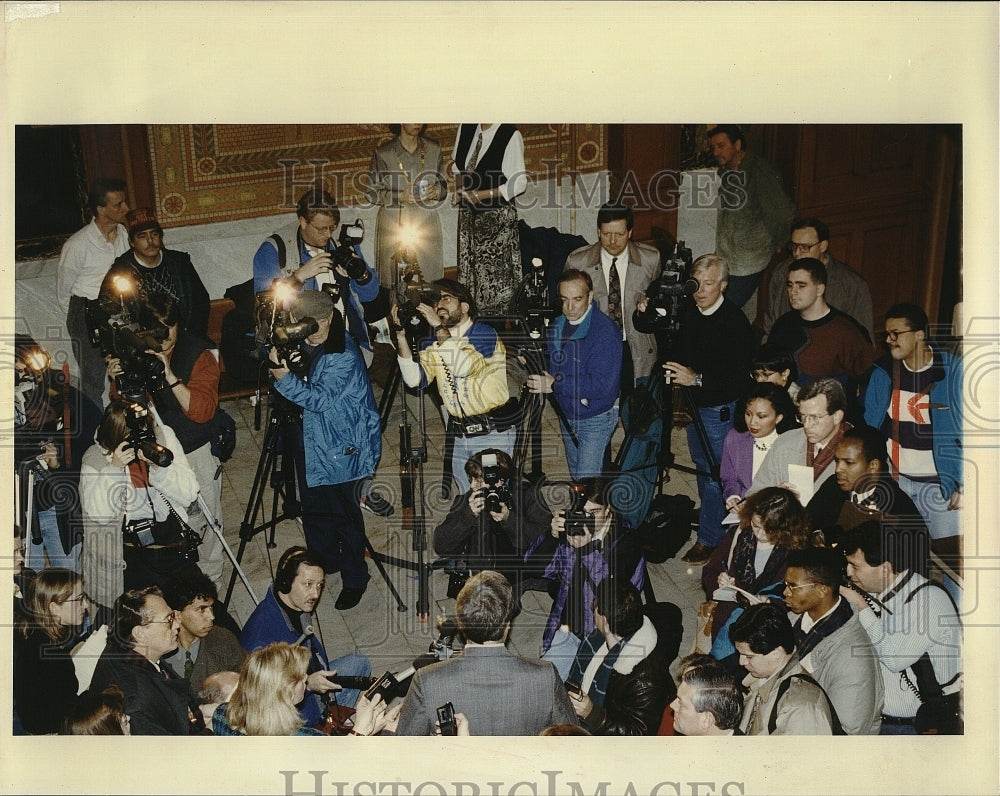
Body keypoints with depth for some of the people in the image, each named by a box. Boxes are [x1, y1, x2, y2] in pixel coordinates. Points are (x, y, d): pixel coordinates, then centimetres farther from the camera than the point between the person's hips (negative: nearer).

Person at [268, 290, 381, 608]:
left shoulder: (343, 355, -22)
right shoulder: (301, 345, 2)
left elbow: (319, 399, -28)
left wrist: (284, 378, -37)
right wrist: (278, 359, -7)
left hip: (342, 447, -8)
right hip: (309, 442, 8)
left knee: (344, 513, 0)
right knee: (313, 507, 18)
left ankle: (355, 579, 16)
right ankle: (324, 562, 38)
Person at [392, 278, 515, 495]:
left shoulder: (485, 334, -8)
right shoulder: (434, 343, 9)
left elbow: (462, 367, -26)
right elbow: (414, 380, -7)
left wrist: (440, 327, -22)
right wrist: (401, 333, -12)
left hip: (493, 435, -6)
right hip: (459, 436, 6)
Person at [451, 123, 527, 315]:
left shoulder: (511, 135, -15)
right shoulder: (465, 128, 5)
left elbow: (519, 183, -14)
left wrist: (481, 195, -17)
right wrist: (459, 189, 1)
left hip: (498, 215, -6)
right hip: (467, 212, 6)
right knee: (467, 270, 11)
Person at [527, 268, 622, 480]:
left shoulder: (605, 331, -24)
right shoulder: (557, 325, 2)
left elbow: (602, 384, -30)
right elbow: (552, 363, 15)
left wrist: (555, 385, -30)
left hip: (595, 418, -8)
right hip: (567, 415, 8)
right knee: (576, 478, 19)